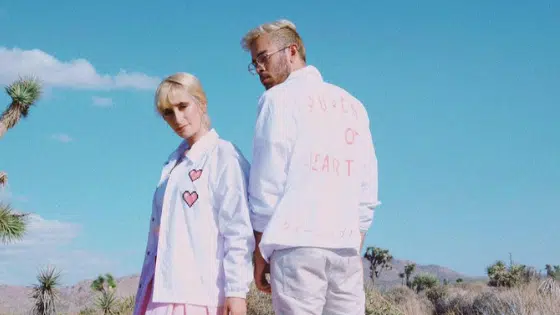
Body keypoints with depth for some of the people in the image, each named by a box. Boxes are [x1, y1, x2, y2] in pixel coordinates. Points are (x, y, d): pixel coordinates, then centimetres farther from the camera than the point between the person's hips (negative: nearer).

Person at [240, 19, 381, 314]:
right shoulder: (352, 104, 19)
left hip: (297, 243, -5)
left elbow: (267, 182, -4)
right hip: (346, 246, 5)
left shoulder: (280, 98, 2)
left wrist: (261, 254, 1)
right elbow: (368, 190, 16)